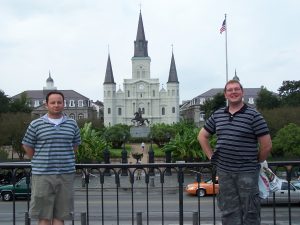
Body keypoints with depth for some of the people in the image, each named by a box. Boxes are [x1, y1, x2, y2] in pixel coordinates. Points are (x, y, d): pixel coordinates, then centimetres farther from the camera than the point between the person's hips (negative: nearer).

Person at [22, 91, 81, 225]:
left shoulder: (72, 125, 9)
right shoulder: (36, 125, 0)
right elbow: (27, 146, 7)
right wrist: (39, 162, 9)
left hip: (66, 175, 2)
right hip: (42, 175, -2)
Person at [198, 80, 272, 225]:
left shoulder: (253, 116, -6)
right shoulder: (217, 115, 8)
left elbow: (267, 145, -7)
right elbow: (202, 136, 18)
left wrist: (255, 163, 1)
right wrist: (212, 157, 11)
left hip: (246, 173, -4)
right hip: (224, 171, 4)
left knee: (250, 212, 5)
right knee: (229, 212, 13)